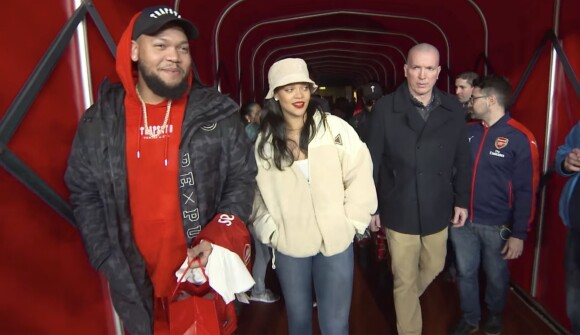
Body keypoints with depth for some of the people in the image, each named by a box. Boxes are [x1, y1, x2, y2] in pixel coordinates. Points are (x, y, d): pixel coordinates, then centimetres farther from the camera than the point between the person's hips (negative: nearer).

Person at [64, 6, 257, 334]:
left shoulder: (217, 113, -6)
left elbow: (242, 178, -1)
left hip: (207, 274, -1)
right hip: (136, 282, 1)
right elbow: (85, 196, 4)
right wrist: (111, 264, -3)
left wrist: (219, 238, -15)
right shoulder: (99, 121, -2)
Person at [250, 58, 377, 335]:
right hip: (288, 248, 2)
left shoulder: (335, 128, -9)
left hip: (336, 243, -2)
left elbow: (359, 176, -5)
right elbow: (257, 193, 6)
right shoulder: (263, 142, 0)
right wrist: (270, 232, -1)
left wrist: (350, 223, -5)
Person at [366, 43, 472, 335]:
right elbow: (373, 162, -7)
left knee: (434, 266, 23)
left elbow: (462, 160, 6)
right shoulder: (385, 108, -10)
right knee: (405, 280, 12)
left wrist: (461, 200, 7)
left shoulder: (452, 109, -1)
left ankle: (405, 301, 53)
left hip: (437, 210, 4)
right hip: (399, 211, -3)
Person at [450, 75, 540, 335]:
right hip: (462, 220, 3)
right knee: (465, 273, 14)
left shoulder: (520, 138, -11)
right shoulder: (467, 131, 2)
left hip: (497, 225, -3)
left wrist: (519, 233, -11)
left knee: (496, 275, 17)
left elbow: (526, 190, -10)